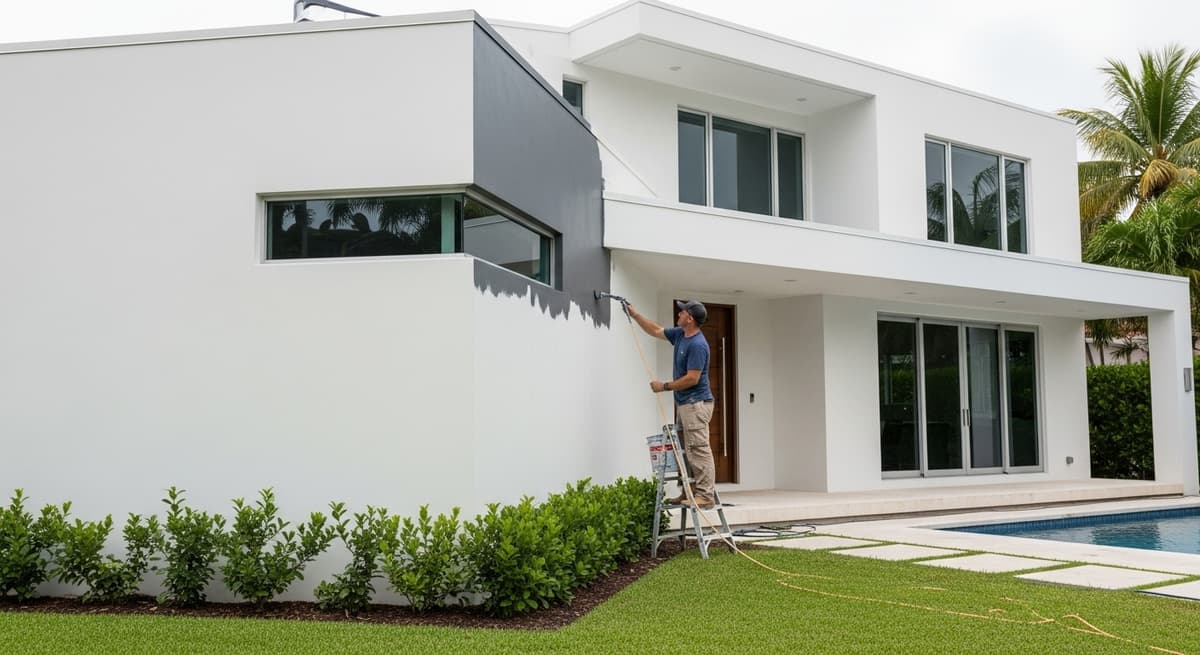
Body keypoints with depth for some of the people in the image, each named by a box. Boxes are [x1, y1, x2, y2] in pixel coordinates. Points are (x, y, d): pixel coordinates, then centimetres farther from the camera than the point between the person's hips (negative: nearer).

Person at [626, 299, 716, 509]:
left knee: (700, 450, -10)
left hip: (696, 404, -10)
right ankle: (692, 492, 16)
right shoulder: (679, 334, 10)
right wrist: (634, 314, 23)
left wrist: (665, 386, -13)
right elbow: (655, 330, 26)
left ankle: (706, 495, -10)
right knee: (690, 452, 12)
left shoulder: (697, 345, -19)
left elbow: (692, 379, -21)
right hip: (684, 403, 10)